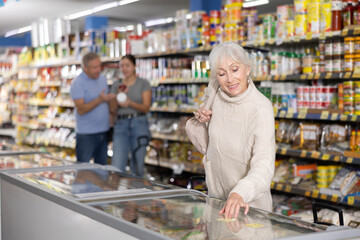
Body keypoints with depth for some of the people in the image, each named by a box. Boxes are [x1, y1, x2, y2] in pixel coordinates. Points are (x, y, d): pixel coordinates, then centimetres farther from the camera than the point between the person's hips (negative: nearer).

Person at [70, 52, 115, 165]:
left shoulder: (102, 79, 10)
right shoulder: (78, 83, -12)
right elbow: (81, 109, -19)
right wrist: (100, 100, -28)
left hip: (103, 132, 7)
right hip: (86, 134, -7)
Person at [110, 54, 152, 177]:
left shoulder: (143, 84, 3)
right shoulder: (116, 85, 11)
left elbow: (146, 108, -4)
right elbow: (113, 109, 8)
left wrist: (130, 103, -22)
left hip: (139, 124, -2)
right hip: (121, 125, 2)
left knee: (137, 167, 4)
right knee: (117, 167, -9)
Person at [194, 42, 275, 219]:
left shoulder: (261, 108, -24)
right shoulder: (216, 96, -6)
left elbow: (263, 165, -35)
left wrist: (240, 193, -52)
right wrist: (205, 121, -6)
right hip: (216, 194, 6)